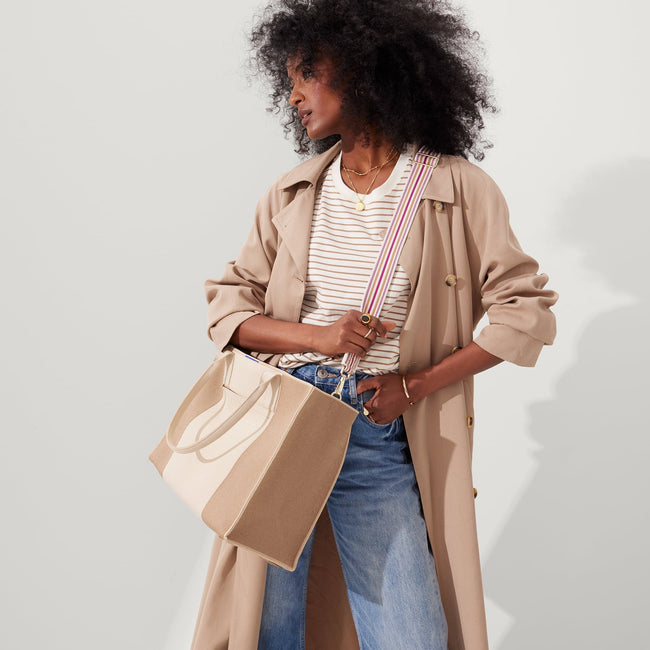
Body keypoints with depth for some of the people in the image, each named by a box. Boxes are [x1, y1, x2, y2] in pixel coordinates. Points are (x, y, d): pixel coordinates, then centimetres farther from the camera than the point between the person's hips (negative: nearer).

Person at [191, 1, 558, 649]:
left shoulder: (460, 190, -1)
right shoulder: (292, 193, 9)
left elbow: (527, 311, -1)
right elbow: (225, 306, 9)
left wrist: (413, 387, -8)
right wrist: (320, 337, -10)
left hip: (380, 441, -2)